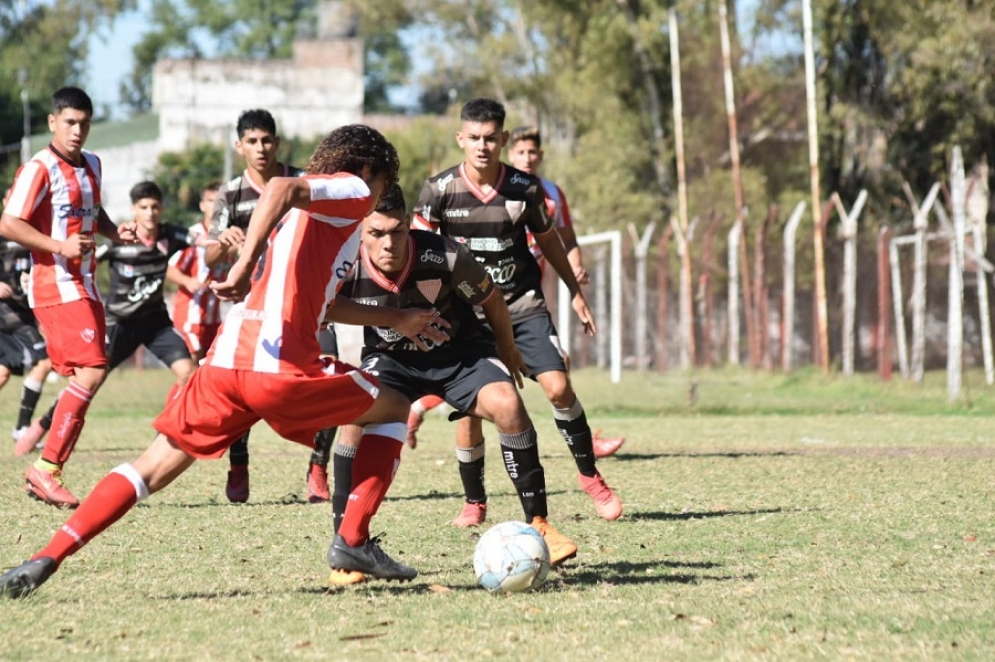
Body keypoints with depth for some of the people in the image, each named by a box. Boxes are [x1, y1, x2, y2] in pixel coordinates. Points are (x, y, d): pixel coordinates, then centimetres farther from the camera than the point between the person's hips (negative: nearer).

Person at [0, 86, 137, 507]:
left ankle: (46, 473, 11)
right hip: (56, 287, -9)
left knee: (84, 377, 7)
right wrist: (60, 246, -24)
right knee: (92, 371, -18)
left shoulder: (92, 165, 14)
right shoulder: (39, 169, -11)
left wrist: (114, 232, 11)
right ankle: (46, 468, -14)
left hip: (84, 286, 9)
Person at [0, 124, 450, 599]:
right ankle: (353, 541, 8)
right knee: (393, 411, 15)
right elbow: (281, 188, -15)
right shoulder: (352, 191, 6)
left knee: (155, 467, 10)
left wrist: (397, 321, 44)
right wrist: (246, 265, -24)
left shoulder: (302, 212, 32)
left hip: (226, 361, 7)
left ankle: (47, 559, -2)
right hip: (283, 366, -7)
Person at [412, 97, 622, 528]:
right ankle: (474, 502, 14)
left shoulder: (525, 188, -5)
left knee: (558, 386, -14)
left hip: (523, 304, 1)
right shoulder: (439, 190, -10)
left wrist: (575, 292, 16)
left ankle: (589, 475, 6)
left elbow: (547, 239, 11)